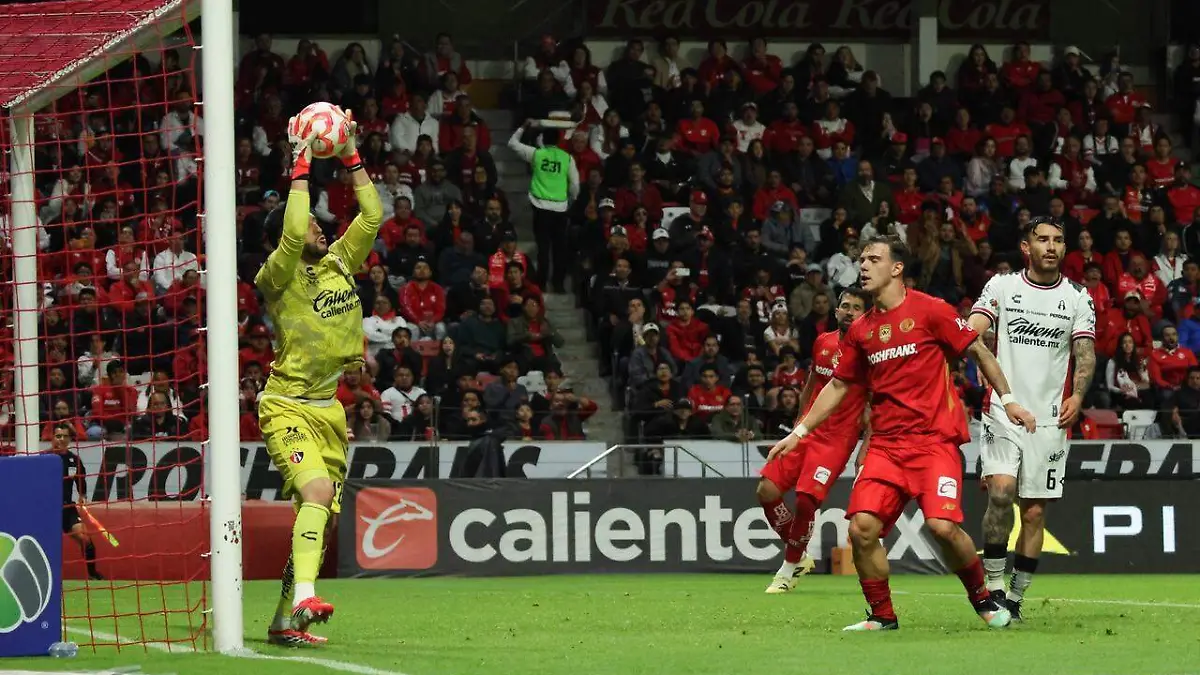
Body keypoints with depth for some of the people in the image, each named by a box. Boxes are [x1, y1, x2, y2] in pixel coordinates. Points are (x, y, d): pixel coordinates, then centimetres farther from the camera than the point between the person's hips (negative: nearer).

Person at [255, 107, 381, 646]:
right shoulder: (279, 276, -9)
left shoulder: (340, 264, 9)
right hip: (287, 406, -7)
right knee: (318, 490, -28)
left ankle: (285, 620, 12)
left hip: (328, 409, 7)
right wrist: (300, 168, -20)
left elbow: (372, 215, 9)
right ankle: (304, 596, -38)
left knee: (318, 516, 5)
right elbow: (294, 231, -27)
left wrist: (351, 157, 4)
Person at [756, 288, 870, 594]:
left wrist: (866, 446, -10)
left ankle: (791, 566, 3)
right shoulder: (823, 342, 10)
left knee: (805, 500, -18)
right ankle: (798, 556, 13)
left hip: (837, 439, -6)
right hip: (807, 432, 6)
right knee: (767, 491, -4)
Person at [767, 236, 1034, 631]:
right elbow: (838, 385, 21)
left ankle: (983, 599, 4)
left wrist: (1007, 398, 0)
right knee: (862, 527, -12)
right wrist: (799, 432, 16)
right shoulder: (860, 330, 12)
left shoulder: (929, 311, -3)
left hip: (935, 439, -5)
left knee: (942, 525, -21)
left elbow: (978, 351, 4)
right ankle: (882, 616, 5)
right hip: (885, 445, 5)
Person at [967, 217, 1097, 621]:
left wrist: (1077, 396, -17)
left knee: (1035, 511, 2)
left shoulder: (1078, 297, 8)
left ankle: (1015, 598, 13)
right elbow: (973, 330, -6)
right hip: (1003, 411, -2)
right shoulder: (1001, 287, 5)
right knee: (1001, 490, -22)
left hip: (1049, 418, 2)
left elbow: (1085, 352, 1)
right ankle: (994, 585, -10)